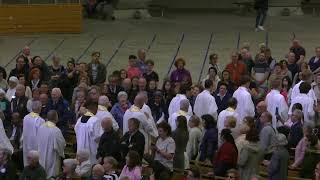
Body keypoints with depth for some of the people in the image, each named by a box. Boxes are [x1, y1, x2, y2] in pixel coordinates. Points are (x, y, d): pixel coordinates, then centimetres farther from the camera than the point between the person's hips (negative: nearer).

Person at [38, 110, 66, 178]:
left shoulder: (40, 128, -6)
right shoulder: (56, 130, -24)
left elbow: (39, 142, 6)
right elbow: (62, 144, -15)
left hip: (41, 158, 6)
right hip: (52, 159, -6)